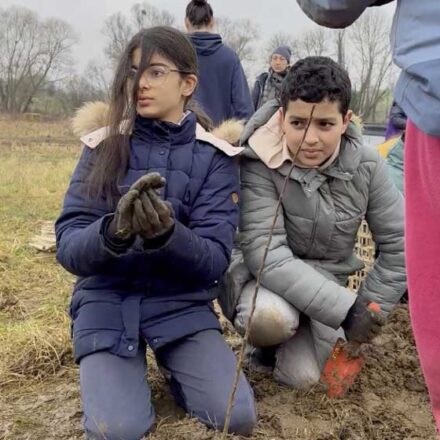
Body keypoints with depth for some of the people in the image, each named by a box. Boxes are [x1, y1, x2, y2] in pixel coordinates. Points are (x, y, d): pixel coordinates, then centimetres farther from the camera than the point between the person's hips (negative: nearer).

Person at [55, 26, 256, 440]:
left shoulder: (213, 156, -6)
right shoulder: (104, 146, -5)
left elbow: (214, 259, -13)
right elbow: (68, 247, -11)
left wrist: (166, 234, -35)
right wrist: (115, 230, -34)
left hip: (181, 303, 1)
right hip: (107, 300, 0)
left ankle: (174, 363, 15)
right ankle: (112, 368, 13)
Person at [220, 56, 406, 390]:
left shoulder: (365, 165, -12)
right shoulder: (259, 165, -25)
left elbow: (399, 243, -3)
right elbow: (265, 253, -31)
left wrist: (369, 307, -8)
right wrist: (346, 310, -33)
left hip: (325, 287, 4)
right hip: (268, 280, -3)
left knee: (302, 377, -12)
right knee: (271, 317, -37)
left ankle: (282, 345, 25)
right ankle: (266, 343, 2)